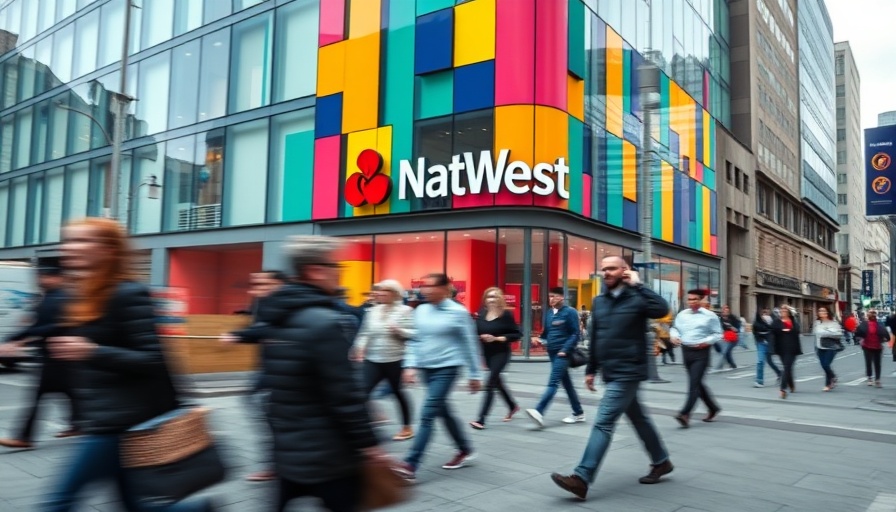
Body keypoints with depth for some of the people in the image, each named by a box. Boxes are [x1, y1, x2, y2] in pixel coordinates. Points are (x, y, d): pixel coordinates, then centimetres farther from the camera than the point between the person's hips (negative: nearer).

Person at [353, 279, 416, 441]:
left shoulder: (405, 310, -7)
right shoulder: (373, 311, 8)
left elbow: (413, 334, -11)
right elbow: (365, 332, 12)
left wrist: (398, 330, -25)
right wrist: (360, 347, -3)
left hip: (395, 360, -4)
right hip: (373, 359, 4)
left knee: (397, 392, 9)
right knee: (364, 390, -6)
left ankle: (407, 428, 26)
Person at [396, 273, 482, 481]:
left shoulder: (458, 312, -8)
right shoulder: (420, 310, 6)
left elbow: (470, 345, -3)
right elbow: (414, 341, 10)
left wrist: (475, 374, -1)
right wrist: (410, 366, -3)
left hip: (447, 369, -6)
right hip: (426, 369, 6)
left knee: (427, 415, -11)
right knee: (443, 411, 16)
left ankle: (410, 466, -11)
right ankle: (465, 450, 35)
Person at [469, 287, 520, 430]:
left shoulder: (506, 314, -12)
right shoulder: (482, 314, 1)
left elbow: (517, 334, -12)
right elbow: (476, 332, 7)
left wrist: (497, 338, -20)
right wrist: (481, 336, -16)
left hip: (501, 354, -6)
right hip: (487, 354, 6)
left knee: (490, 384, -11)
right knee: (497, 381, 21)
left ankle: (481, 419, -10)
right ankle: (513, 406, 46)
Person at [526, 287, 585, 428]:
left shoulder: (570, 312, -7)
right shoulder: (548, 312, 11)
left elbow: (575, 334, -9)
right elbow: (546, 332, 18)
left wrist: (565, 350, -17)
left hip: (562, 353, -7)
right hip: (552, 353, 7)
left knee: (553, 382, -15)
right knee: (566, 383, 13)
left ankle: (539, 412, -24)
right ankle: (578, 413, 23)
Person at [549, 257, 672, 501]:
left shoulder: (636, 298, -10)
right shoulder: (599, 302, 10)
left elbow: (663, 309, -30)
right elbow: (595, 338, 15)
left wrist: (637, 285, -23)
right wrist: (591, 370, 15)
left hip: (628, 373, -7)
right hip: (611, 373, 8)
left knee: (603, 423, -12)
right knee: (638, 418, 20)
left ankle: (582, 479, -12)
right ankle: (662, 461, 37)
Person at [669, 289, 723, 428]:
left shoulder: (709, 316, -4)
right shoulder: (682, 314, 8)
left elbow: (718, 334, 0)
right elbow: (674, 328, 19)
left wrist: (707, 342, -16)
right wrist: (674, 336, -2)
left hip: (701, 353, -6)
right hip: (686, 351, 6)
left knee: (694, 383, -12)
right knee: (697, 383, 14)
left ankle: (685, 414, -18)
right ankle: (713, 408, 32)